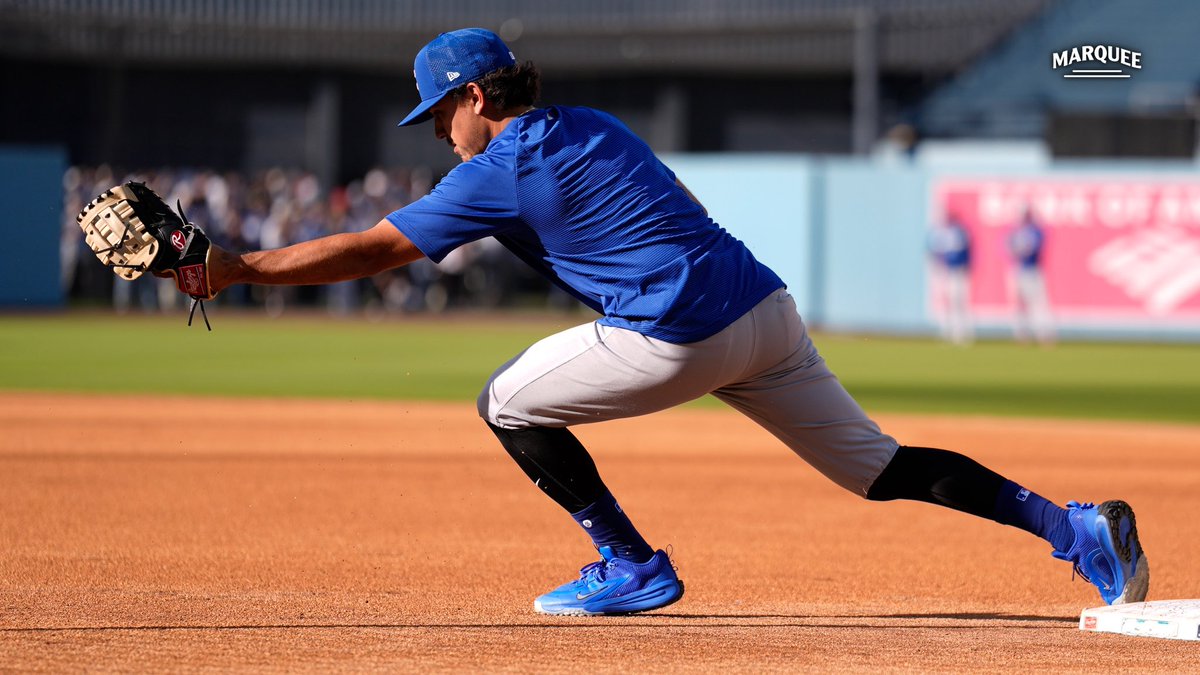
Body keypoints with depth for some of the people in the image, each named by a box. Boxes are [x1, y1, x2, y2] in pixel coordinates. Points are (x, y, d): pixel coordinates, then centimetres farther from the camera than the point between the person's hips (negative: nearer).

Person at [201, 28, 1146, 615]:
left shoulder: (496, 175, -2)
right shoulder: (595, 127, 20)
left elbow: (370, 250, -3)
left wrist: (236, 269, 1)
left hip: (680, 337, -8)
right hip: (767, 308, 8)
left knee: (509, 403, 9)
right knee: (878, 466, 11)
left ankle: (634, 569, 8)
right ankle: (1073, 526, 0)